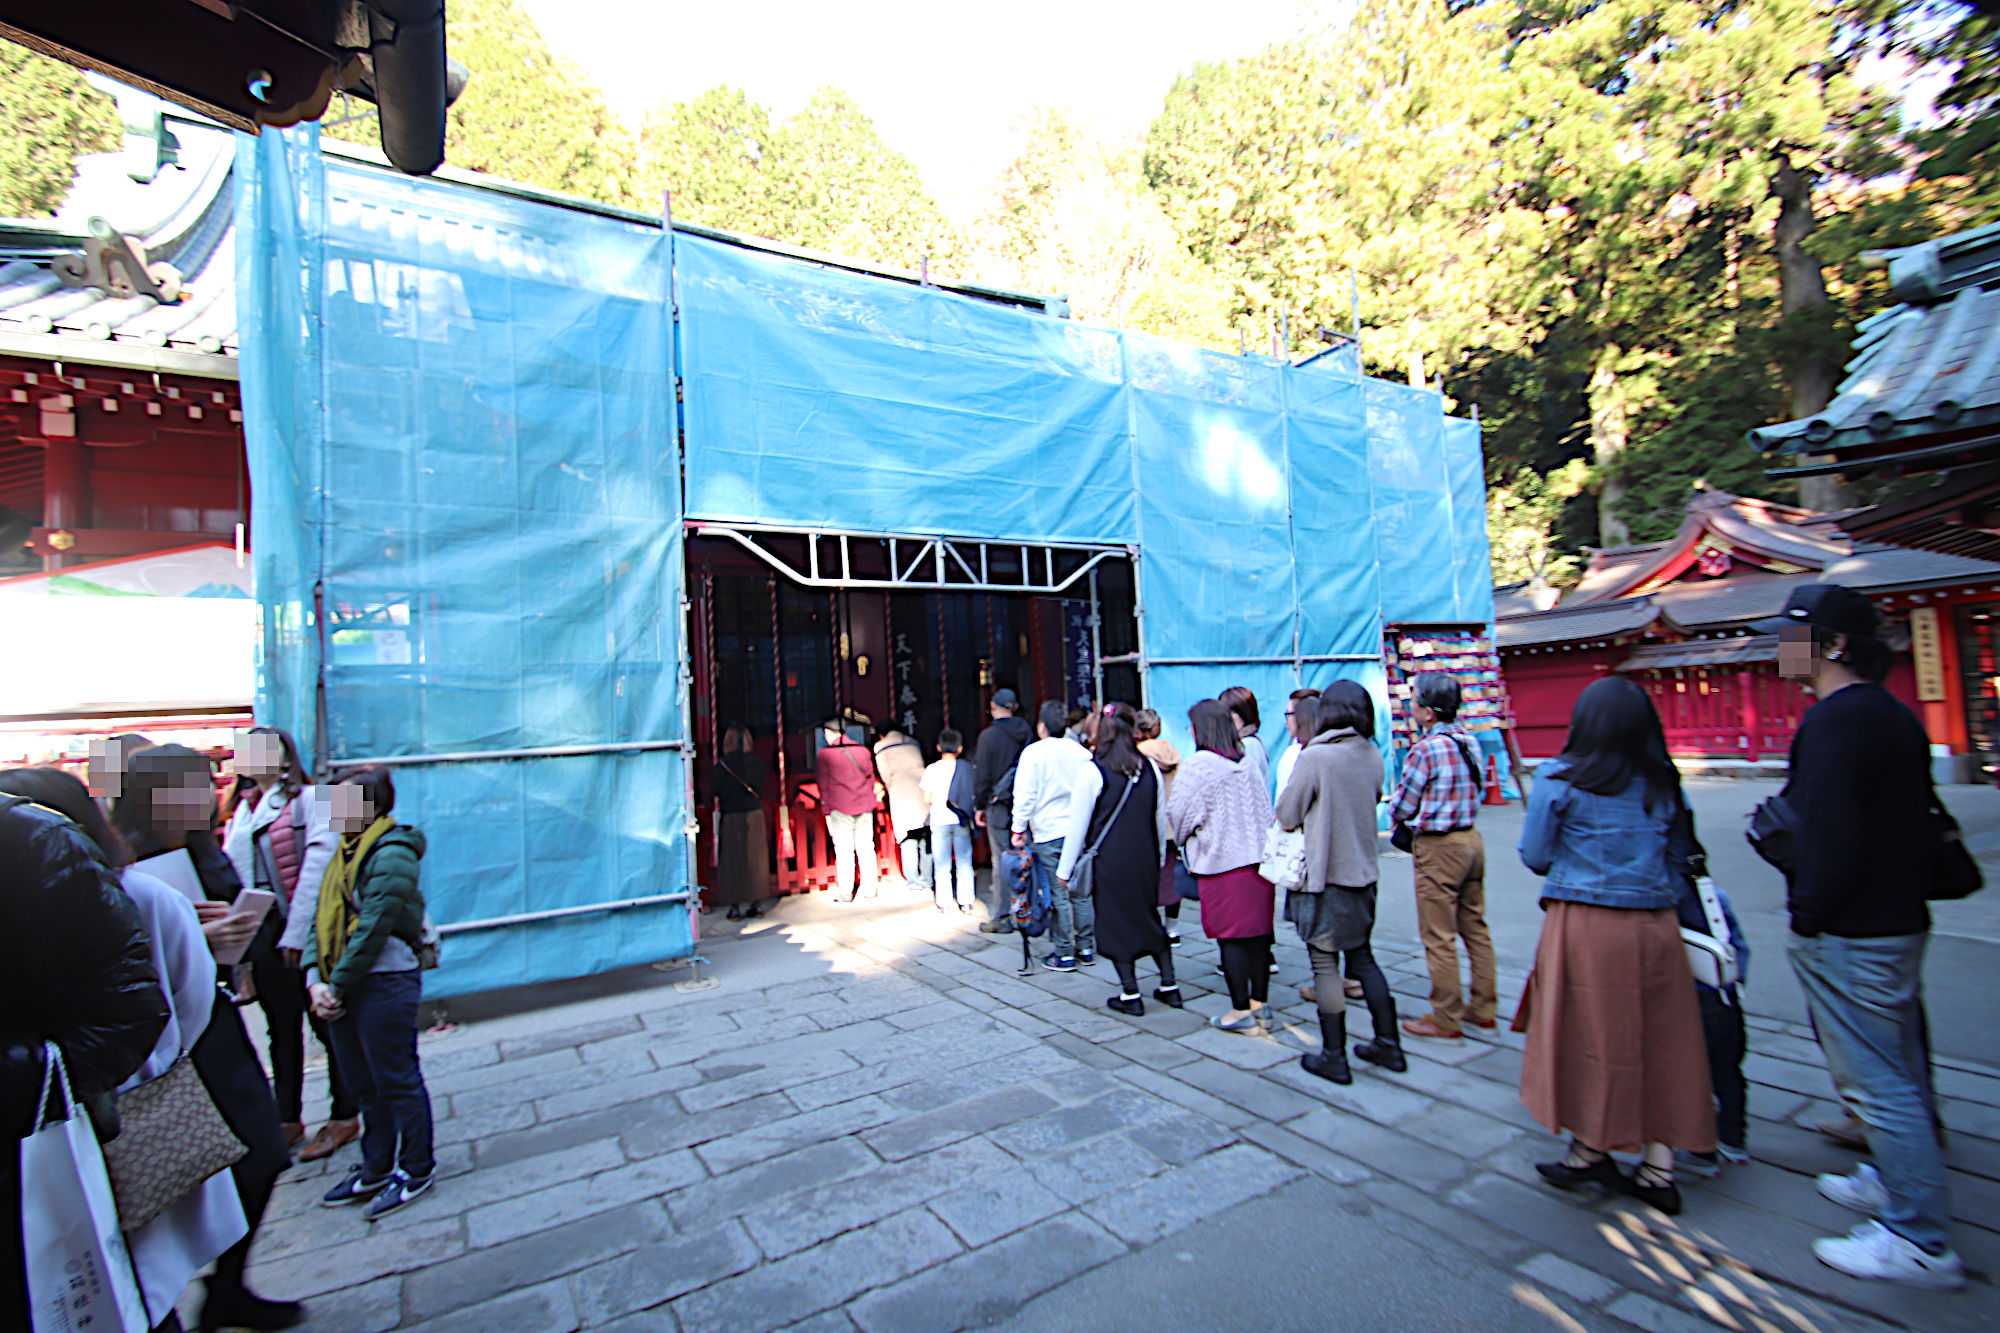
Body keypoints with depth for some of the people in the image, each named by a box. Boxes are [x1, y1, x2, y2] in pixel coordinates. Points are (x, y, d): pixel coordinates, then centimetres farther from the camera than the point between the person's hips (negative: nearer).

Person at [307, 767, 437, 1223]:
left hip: (385, 982, -9)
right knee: (365, 1083, 19)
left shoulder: (391, 855, -16)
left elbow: (372, 932, -19)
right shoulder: (346, 851, 12)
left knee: (397, 1080, 4)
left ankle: (416, 1170, 19)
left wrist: (337, 985, -14)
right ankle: (376, 1169, 34)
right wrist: (315, 979, -4)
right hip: (343, 987, 9)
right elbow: (323, 920, 8)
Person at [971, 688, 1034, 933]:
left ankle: (1001, 917, 5)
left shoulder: (988, 735, -9)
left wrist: (979, 806, 1)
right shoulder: (1028, 733, 4)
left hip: (999, 805, -4)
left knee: (1001, 860, 0)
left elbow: (982, 775, -8)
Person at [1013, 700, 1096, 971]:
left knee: (1057, 895, 2)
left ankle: (1064, 954, 8)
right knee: (1081, 892, 12)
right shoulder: (1081, 752, 4)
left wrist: (1018, 828, 1)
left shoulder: (1033, 752, -8)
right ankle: (1086, 948, 19)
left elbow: (1025, 795, -9)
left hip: (1048, 833, -4)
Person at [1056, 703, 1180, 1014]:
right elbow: (1161, 818, 10)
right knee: (1149, 917, 18)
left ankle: (1130, 994, 12)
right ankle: (1169, 985, 23)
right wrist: (1158, 857, 23)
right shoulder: (1149, 768, 1)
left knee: (1115, 923, 7)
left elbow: (1078, 824, -9)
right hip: (1145, 861, 5)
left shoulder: (1092, 770, -12)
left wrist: (1065, 869, -2)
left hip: (1109, 861, -4)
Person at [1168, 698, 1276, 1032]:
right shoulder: (1247, 763, 6)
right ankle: (1260, 1004, 22)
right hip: (1256, 856, 6)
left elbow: (1179, 814, -7)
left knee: (1231, 937, 2)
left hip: (1220, 861, -6)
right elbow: (1265, 811, 12)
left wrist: (1184, 840, 13)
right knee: (1258, 932, 12)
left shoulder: (1198, 765, -12)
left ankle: (1242, 1010, 9)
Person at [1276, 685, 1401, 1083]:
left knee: (1325, 965, 5)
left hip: (1324, 875, -6)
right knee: (1362, 958, 20)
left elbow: (1287, 816, -11)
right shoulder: (1373, 755, 0)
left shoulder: (1314, 757, -18)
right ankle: (1388, 1044, 27)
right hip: (1362, 872, 6)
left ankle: (1334, 1057, 12)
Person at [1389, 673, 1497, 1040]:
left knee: (1439, 937, 2)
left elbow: (1402, 807, -12)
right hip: (1471, 838, 8)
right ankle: (1483, 1007, 27)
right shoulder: (1469, 741, 4)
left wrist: (1395, 815, 10)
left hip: (1438, 847, -8)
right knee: (1474, 927, 17)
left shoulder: (1426, 750, -19)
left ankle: (1446, 1019, 11)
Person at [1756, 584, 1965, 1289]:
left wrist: (1810, 910, -13)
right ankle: (1896, 1183, 38)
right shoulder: (1896, 717, 10)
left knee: (1877, 1083, 0)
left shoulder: (1833, 721, -21)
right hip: (1901, 921, 10)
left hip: (1847, 936, -10)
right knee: (1900, 1072, 22)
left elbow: (1829, 835, -26)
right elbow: (1922, 819, 17)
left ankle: (1922, 1240, 11)